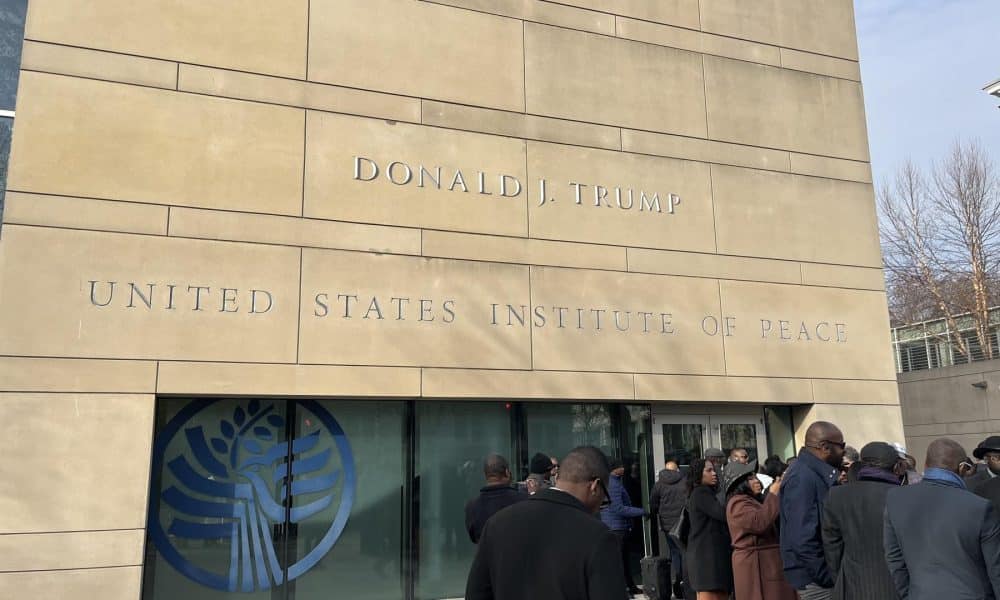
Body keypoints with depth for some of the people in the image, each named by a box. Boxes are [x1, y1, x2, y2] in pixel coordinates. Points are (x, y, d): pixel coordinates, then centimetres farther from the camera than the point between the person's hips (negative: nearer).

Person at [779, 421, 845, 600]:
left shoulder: (814, 473, 9)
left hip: (819, 574, 9)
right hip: (815, 579, -9)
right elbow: (802, 539, -25)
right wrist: (830, 578, -19)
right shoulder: (802, 478, -20)